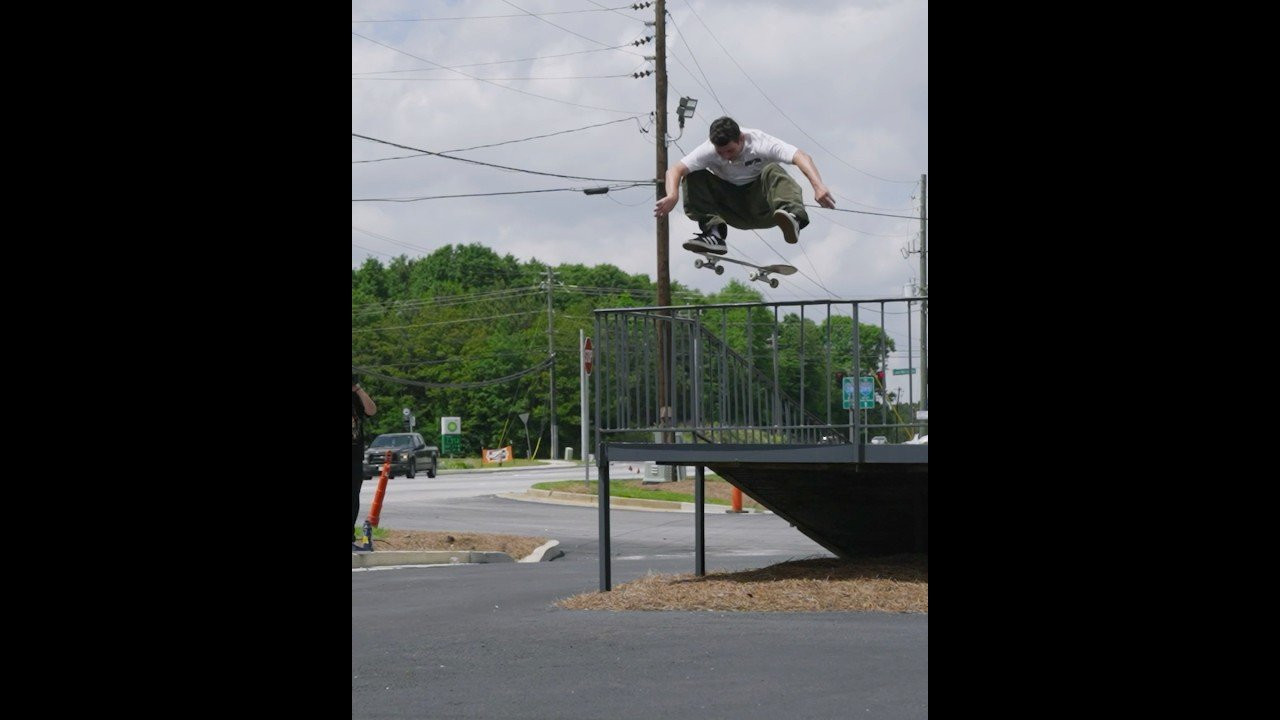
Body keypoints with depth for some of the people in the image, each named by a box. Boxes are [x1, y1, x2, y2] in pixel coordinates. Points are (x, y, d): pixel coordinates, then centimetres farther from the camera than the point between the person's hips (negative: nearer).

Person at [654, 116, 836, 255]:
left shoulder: (760, 143, -23)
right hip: (734, 209, 3)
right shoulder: (708, 150, -16)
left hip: (762, 209, -3)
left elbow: (802, 157, -36)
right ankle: (713, 233, -27)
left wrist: (818, 186, -53)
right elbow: (674, 171, -26)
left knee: (772, 171, -32)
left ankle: (792, 217, -56)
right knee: (693, 177, -18)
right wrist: (672, 196, -48)